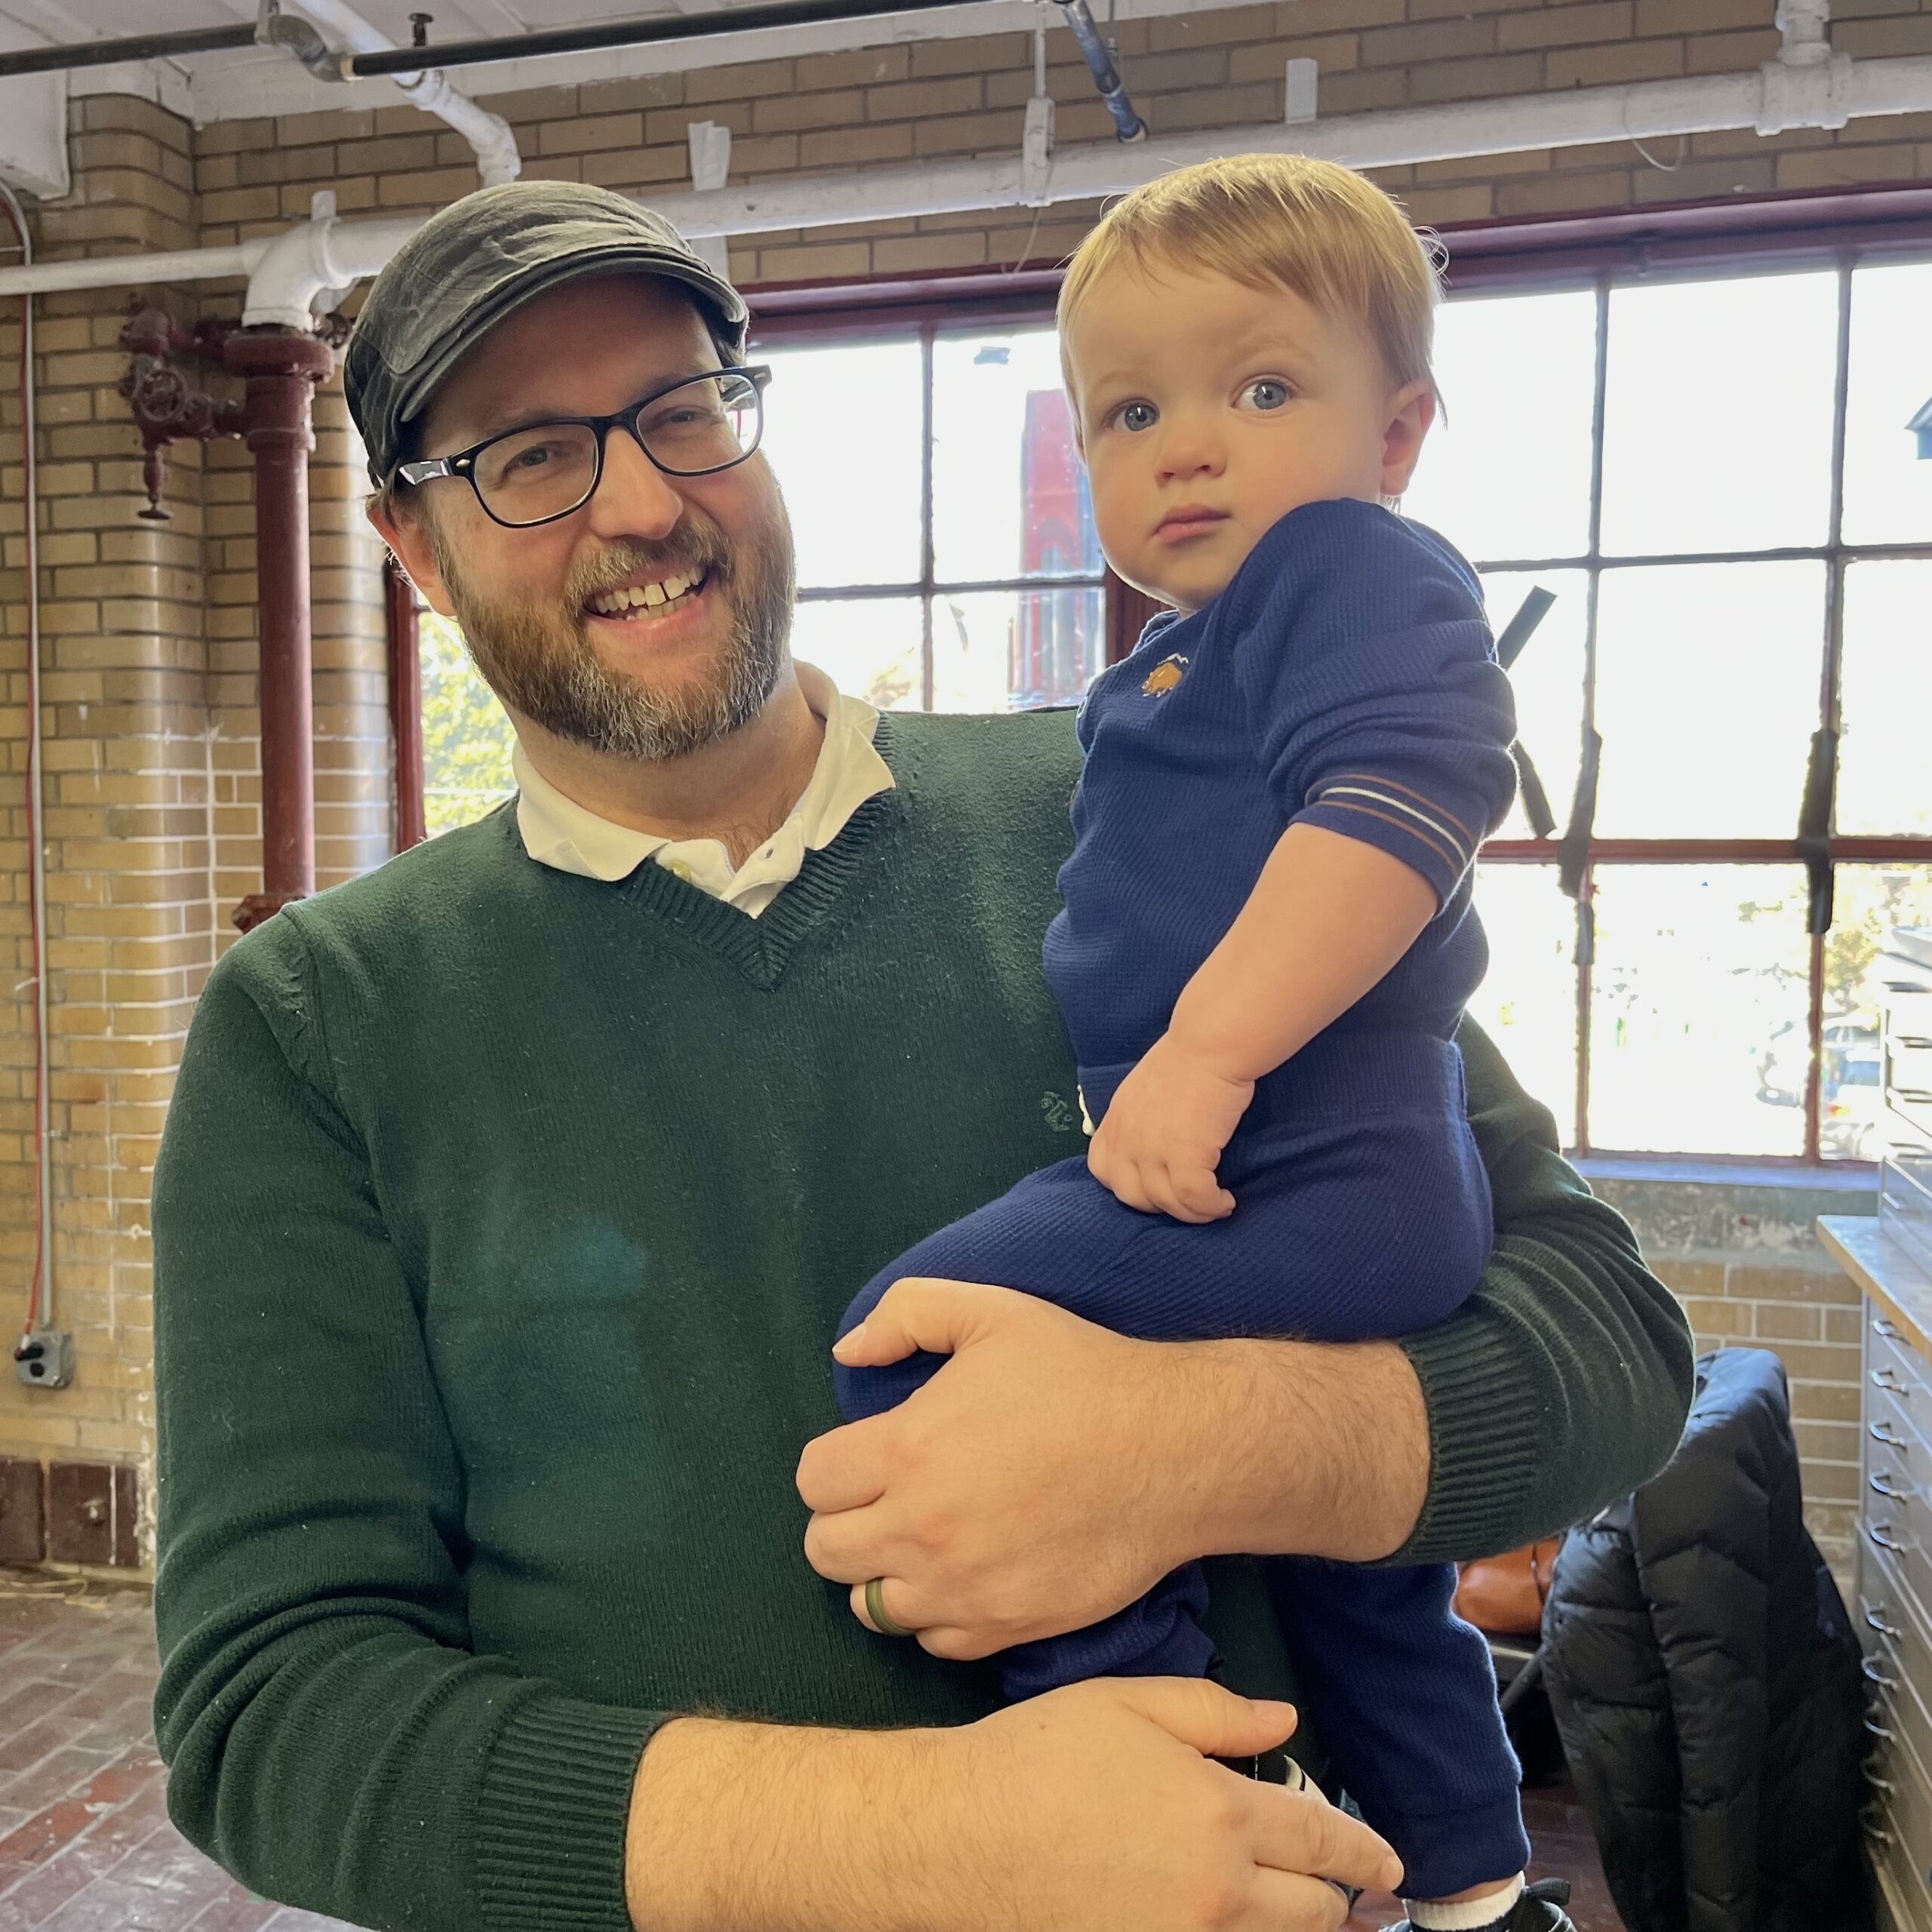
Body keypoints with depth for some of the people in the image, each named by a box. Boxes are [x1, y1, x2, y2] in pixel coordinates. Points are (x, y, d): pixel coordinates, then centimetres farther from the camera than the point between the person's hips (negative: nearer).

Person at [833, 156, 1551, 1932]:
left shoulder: (1360, 567, -7)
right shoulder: (1194, 655, 21)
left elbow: (1403, 800, -25)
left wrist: (1208, 1048, -31)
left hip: (1297, 1183, -11)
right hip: (1358, 1203, 11)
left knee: (915, 1336, -19)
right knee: (1363, 1588, 25)